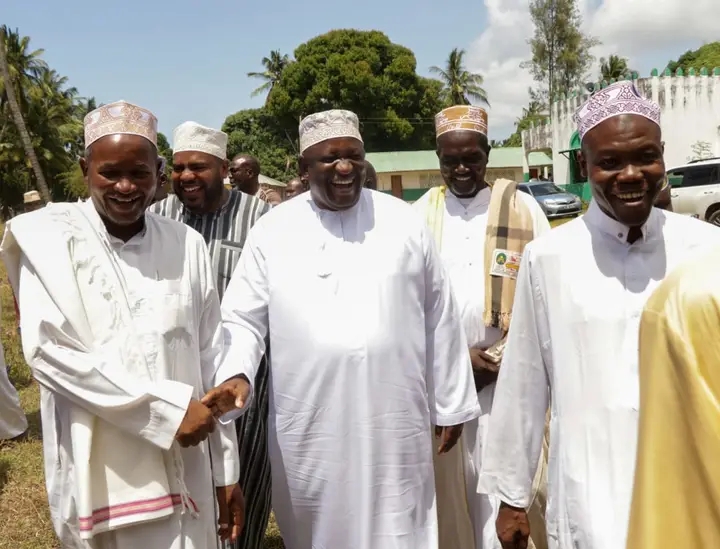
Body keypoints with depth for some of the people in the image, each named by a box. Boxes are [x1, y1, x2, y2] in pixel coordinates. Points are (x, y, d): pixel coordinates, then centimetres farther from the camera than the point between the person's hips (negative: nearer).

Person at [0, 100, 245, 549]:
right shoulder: (49, 239, -5)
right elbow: (49, 351, -13)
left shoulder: (186, 245, 1)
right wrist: (167, 407, -17)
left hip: (183, 470, 2)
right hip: (97, 471, -2)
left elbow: (209, 358, 3)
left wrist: (226, 469, 4)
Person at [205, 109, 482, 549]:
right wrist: (238, 375, -18)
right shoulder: (272, 231, 0)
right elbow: (243, 319, 1)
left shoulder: (404, 223, 1)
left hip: (393, 423, 0)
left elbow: (440, 320, 5)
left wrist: (451, 405, 8)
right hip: (309, 427, 1)